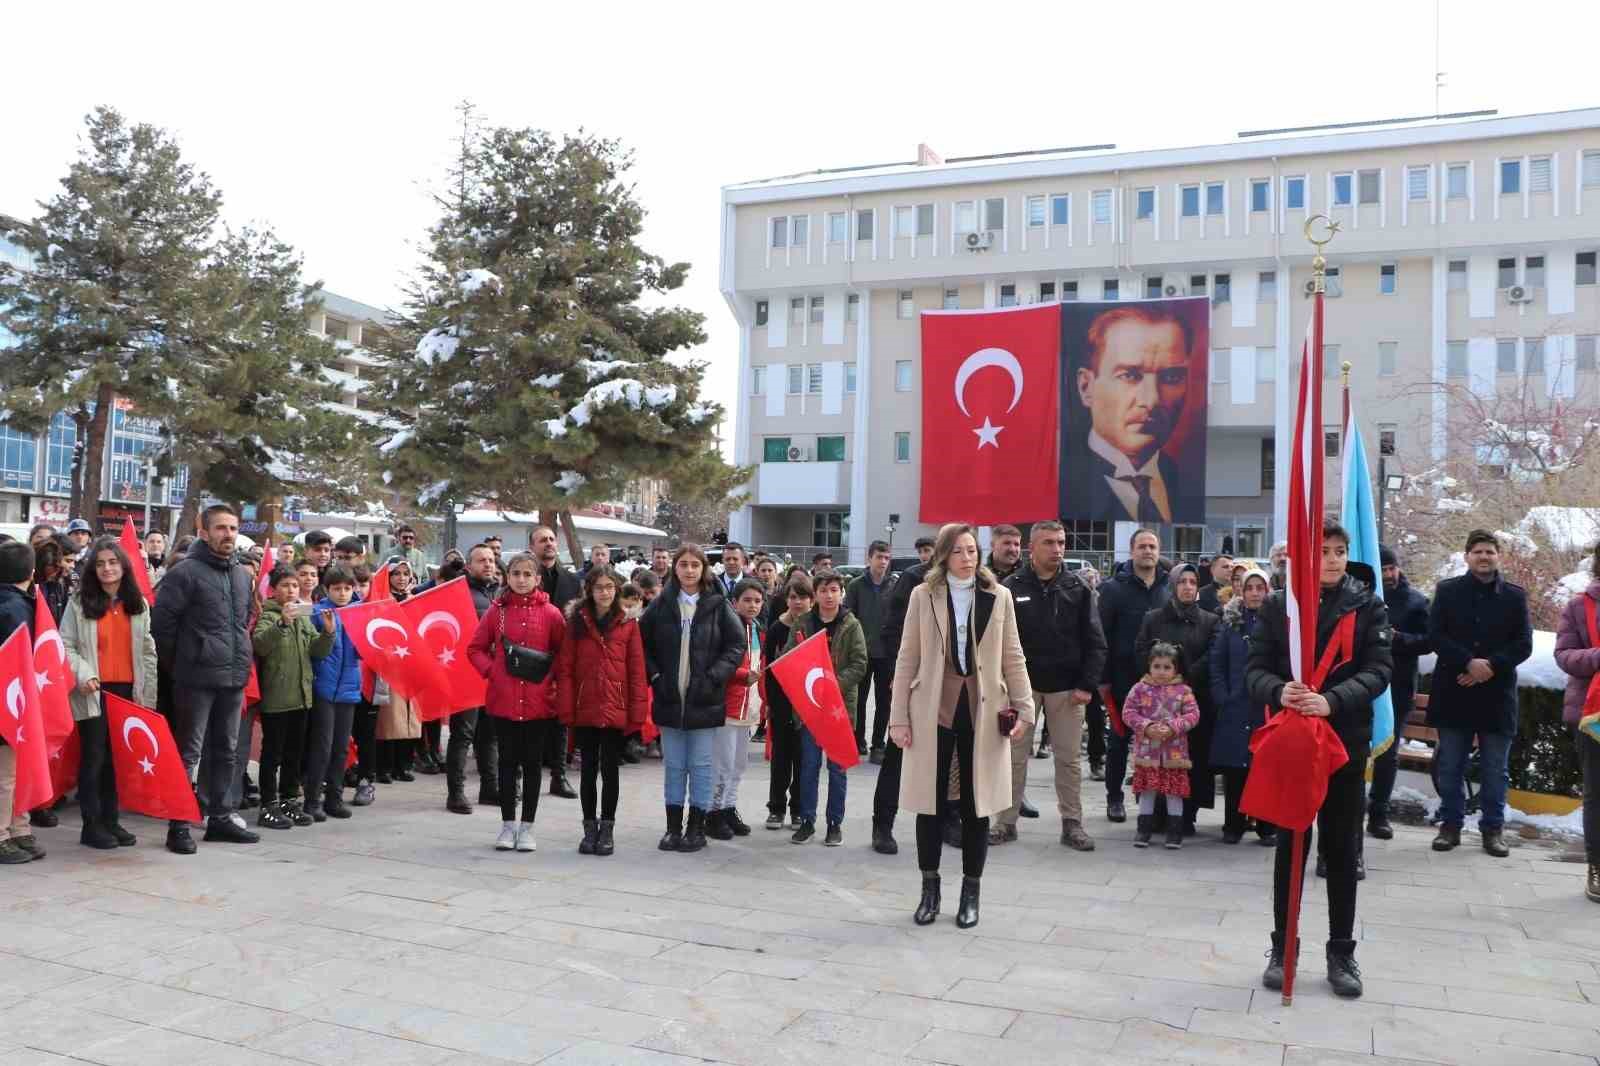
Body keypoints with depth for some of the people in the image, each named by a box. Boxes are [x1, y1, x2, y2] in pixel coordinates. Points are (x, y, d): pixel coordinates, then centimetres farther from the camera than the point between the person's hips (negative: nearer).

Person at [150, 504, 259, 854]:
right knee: (189, 752, -2)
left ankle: (219, 817, 23)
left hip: (234, 677, 7)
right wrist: (178, 663, -2)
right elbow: (161, 622, -9)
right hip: (197, 678, -7)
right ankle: (179, 825, 5)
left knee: (226, 751, 13)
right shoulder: (186, 572, -9)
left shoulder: (243, 575, 13)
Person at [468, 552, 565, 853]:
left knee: (532, 762, 7)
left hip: (539, 701, -1)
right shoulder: (497, 611, 2)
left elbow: (563, 651, 6)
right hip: (503, 698, 1)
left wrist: (550, 675, -6)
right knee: (508, 761, 9)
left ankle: (527, 827, 17)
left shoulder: (550, 613, -2)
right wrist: (491, 670, -5)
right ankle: (508, 825, 20)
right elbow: (476, 648, 9)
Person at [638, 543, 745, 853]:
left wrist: (714, 677, -11)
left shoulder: (718, 605, -1)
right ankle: (673, 827, 19)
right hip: (669, 699, 2)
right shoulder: (661, 604, 4)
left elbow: (737, 645, -3)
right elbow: (643, 643, 7)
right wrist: (655, 676, -4)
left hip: (704, 700, -2)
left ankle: (696, 827, 16)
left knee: (700, 766, 5)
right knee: (674, 766, 10)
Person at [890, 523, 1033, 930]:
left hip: (983, 711, 1)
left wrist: (1024, 707, -2)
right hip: (933, 710, 0)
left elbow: (1013, 657, 6)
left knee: (976, 804, 7)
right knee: (930, 801, 6)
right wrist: (899, 717, -2)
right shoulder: (923, 595, 0)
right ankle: (929, 889, 21)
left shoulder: (998, 596, 3)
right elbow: (907, 660, 1)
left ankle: (970, 892, 20)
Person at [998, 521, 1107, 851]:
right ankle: (1006, 821, 16)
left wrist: (1087, 685, -6)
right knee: (1015, 756, 6)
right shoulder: (1012, 588, -3)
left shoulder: (1078, 588, 2)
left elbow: (1095, 641, 2)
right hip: (1022, 684, -1)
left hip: (1066, 687, 1)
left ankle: (1072, 824, 18)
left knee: (1069, 758, 8)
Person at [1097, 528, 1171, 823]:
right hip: (1124, 677, -2)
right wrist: (1104, 678, -10)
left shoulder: (1170, 588, 7)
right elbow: (1103, 635, -6)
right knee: (1119, 739, 8)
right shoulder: (1114, 588, -3)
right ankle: (1114, 798, 19)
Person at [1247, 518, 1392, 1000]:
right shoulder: (1277, 606, 2)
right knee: (1290, 845, 8)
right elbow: (1256, 668, -2)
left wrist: (1332, 700, -24)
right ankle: (1282, 948, 19)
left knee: (1342, 850, 9)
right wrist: (1278, 691, -24)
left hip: (1346, 741, 0)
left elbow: (1378, 670, -8)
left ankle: (1342, 953, 21)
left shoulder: (1368, 607, 2)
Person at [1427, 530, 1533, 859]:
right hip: (1453, 692, 0)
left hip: (1497, 693, 0)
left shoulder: (1515, 596, 5)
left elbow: (1523, 644, 1)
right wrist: (1469, 663, -16)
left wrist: (1491, 666, -13)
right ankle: (1451, 824, 16)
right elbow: (1435, 634, -3)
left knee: (1495, 769, 6)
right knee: (1450, 766, 6)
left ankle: (1493, 827, 17)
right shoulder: (1447, 590, 4)